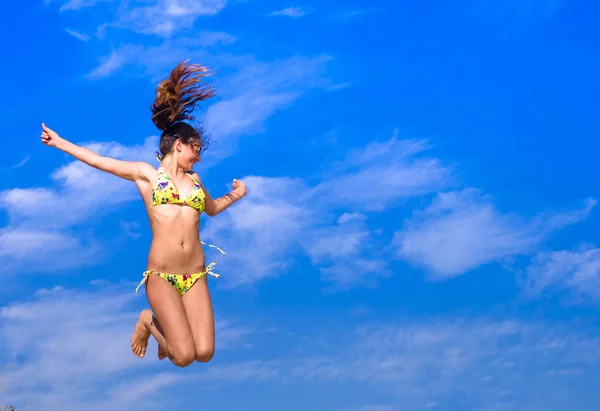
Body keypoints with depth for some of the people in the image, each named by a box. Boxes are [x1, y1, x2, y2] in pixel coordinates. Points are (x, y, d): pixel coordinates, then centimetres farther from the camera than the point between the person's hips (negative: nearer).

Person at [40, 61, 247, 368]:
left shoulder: (194, 179, 19)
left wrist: (235, 195, 27)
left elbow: (212, 208, 40)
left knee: (204, 353, -9)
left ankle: (169, 327, 25)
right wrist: (59, 142, 11)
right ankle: (150, 323, 17)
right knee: (184, 357, -15)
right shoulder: (146, 174, 7)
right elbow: (97, 160, 10)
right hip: (161, 276, -4)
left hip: (196, 276, 4)